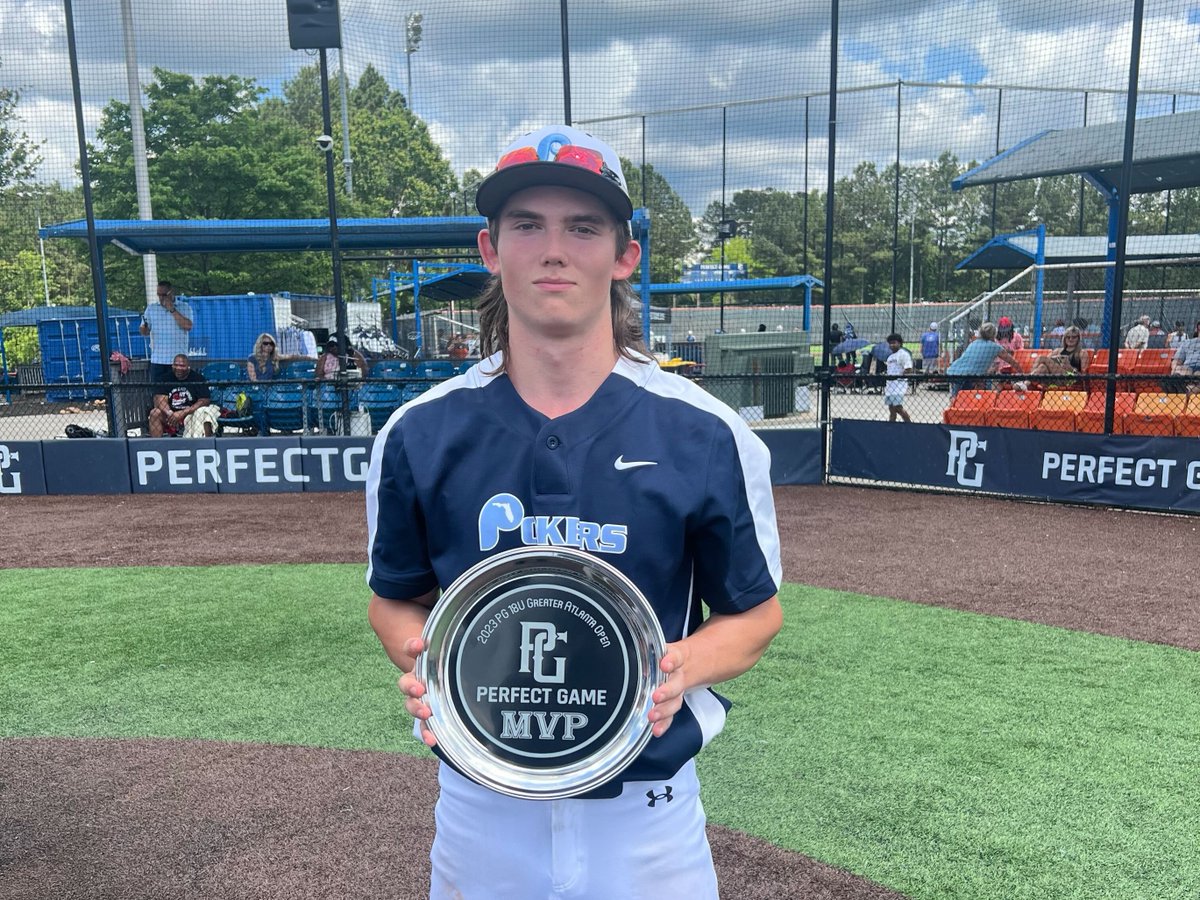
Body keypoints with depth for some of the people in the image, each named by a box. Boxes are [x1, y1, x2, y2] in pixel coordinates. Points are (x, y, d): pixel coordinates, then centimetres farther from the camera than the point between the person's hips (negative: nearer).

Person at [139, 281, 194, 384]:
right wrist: (144, 327, -16)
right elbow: (144, 332, 8)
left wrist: (172, 310, -11)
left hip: (178, 361, -2)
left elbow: (188, 326, -13)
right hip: (157, 360, 2)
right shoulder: (151, 308, 11)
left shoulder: (185, 308, 5)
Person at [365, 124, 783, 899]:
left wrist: (684, 667, -20)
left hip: (648, 812, -1)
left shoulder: (707, 435, -11)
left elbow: (757, 612, 0)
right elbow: (397, 599, 6)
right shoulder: (419, 434, -7)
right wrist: (419, 658, -15)